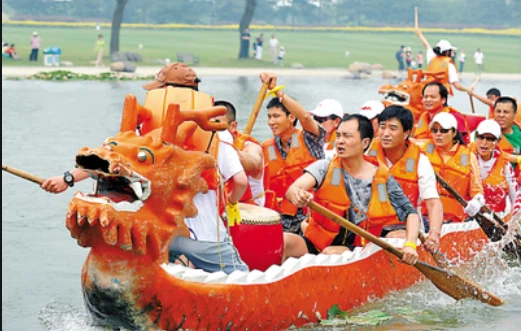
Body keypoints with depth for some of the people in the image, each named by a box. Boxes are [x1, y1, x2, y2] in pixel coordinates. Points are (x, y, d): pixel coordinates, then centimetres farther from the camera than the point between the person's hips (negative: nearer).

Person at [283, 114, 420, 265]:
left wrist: (410, 245, -15)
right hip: (317, 242, 1)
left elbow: (411, 214, 4)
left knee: (332, 253, -36)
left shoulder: (383, 179, 0)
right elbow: (292, 190, -17)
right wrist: (297, 195, -43)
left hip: (356, 248, -1)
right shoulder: (325, 168, -1)